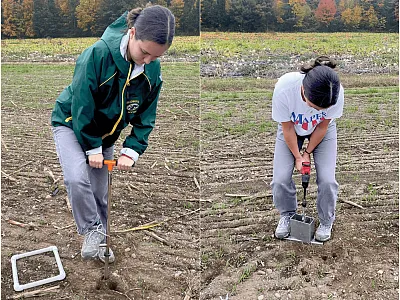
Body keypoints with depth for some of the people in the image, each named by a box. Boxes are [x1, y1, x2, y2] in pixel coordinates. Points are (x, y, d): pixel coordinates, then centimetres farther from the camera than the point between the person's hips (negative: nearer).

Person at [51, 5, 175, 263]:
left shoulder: (153, 70, -16)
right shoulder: (98, 54, -32)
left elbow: (146, 116, -6)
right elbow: (82, 105, -26)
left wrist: (132, 150, -16)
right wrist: (92, 147, -20)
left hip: (107, 132, 4)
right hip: (71, 123, -4)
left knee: (100, 193, 8)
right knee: (77, 178, -27)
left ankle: (99, 242, 28)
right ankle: (92, 231, -6)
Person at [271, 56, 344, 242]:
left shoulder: (337, 93, -37)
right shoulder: (284, 89, -40)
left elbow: (323, 125, -16)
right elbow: (287, 128, -22)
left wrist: (308, 152, -9)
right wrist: (297, 156, -14)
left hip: (322, 129, 0)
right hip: (291, 128, 0)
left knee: (327, 180, -11)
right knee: (280, 179, -9)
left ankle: (326, 221, 17)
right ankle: (287, 215, 21)